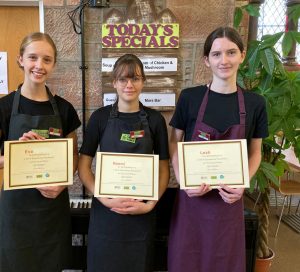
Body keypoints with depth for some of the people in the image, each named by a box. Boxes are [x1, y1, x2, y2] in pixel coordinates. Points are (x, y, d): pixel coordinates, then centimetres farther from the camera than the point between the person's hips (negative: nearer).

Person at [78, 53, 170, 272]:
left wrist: (150, 204, -10)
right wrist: (105, 199, -14)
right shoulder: (100, 117, -3)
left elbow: (164, 169, 2)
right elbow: (84, 166, -2)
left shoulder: (155, 119, -2)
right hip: (105, 212, 0)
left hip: (142, 213, 1)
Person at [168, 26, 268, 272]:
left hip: (229, 199, 1)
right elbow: (174, 144, 2)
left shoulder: (255, 103, -3)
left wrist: (242, 184, -9)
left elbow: (255, 153, 7)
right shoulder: (189, 97, -7)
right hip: (192, 196, -1)